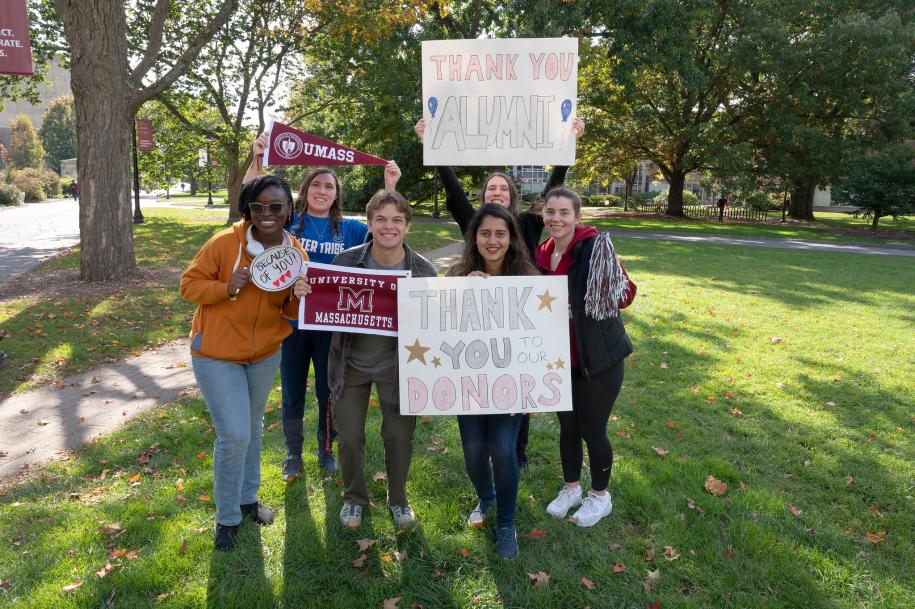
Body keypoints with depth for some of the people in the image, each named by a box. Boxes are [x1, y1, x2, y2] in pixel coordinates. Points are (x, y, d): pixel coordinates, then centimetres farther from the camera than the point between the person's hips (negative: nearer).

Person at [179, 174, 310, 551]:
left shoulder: (295, 253, -7)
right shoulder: (224, 243, -19)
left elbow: (292, 312, 1)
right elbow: (189, 284, -12)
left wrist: (297, 298, -22)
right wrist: (227, 286, -29)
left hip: (266, 353, 5)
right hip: (217, 353, -4)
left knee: (253, 429, 20)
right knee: (234, 435, -7)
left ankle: (247, 498, 43)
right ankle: (227, 517, 17)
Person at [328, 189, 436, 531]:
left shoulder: (423, 271, -13)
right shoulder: (345, 262, -13)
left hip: (398, 365, 0)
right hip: (351, 362, 1)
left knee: (399, 436, 7)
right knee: (349, 437, 8)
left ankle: (398, 500, 35)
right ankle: (354, 498, 37)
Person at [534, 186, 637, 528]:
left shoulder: (593, 247, -17)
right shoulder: (542, 254, 1)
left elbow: (626, 297, -22)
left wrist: (617, 287, -42)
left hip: (598, 360, -5)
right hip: (558, 360, 5)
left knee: (592, 430, 7)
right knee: (567, 427, 18)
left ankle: (600, 496, 32)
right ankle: (571, 489, 40)